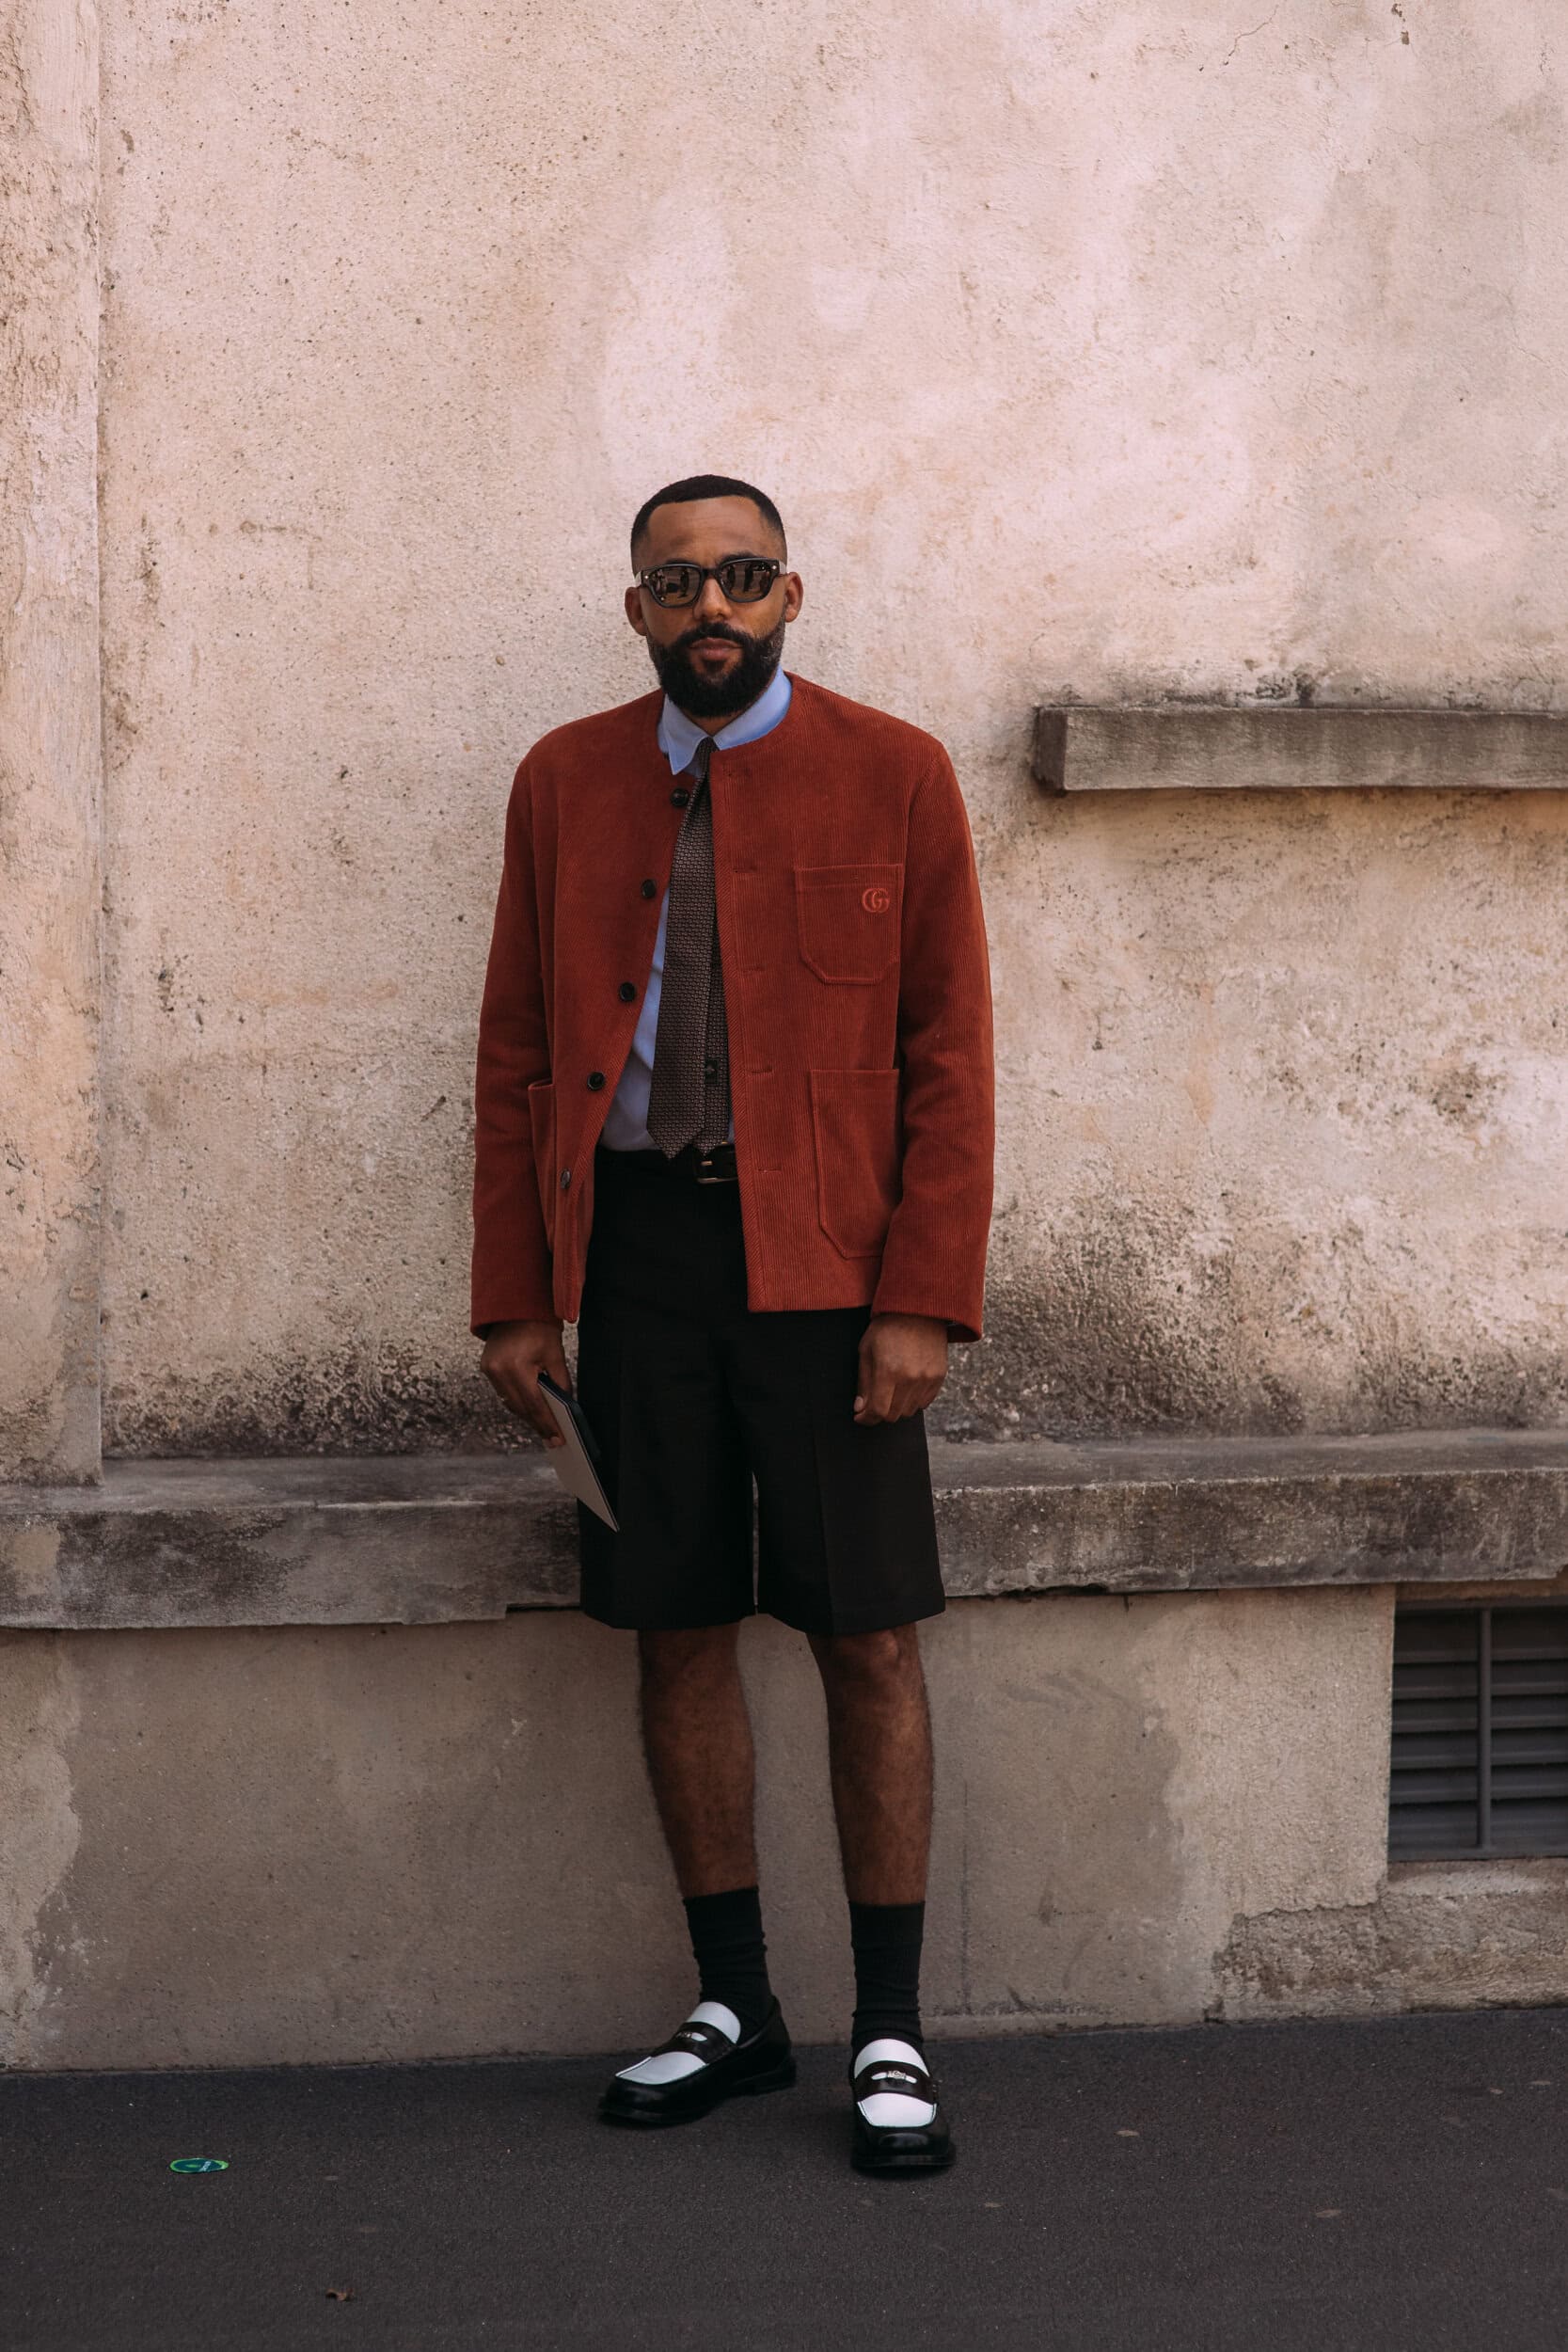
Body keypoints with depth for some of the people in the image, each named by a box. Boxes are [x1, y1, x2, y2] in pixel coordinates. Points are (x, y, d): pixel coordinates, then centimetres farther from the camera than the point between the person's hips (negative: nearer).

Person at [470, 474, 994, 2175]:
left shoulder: (892, 775, 1)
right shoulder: (565, 781, 10)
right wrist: (512, 1297, 5)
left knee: (867, 1642, -1)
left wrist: (923, 1301, -9)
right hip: (631, 1249, 3)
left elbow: (950, 1056, -1)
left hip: (822, 1258, -3)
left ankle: (889, 2037, 10)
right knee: (677, 1635, 7)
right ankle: (734, 2009, 21)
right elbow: (515, 1053, 11)